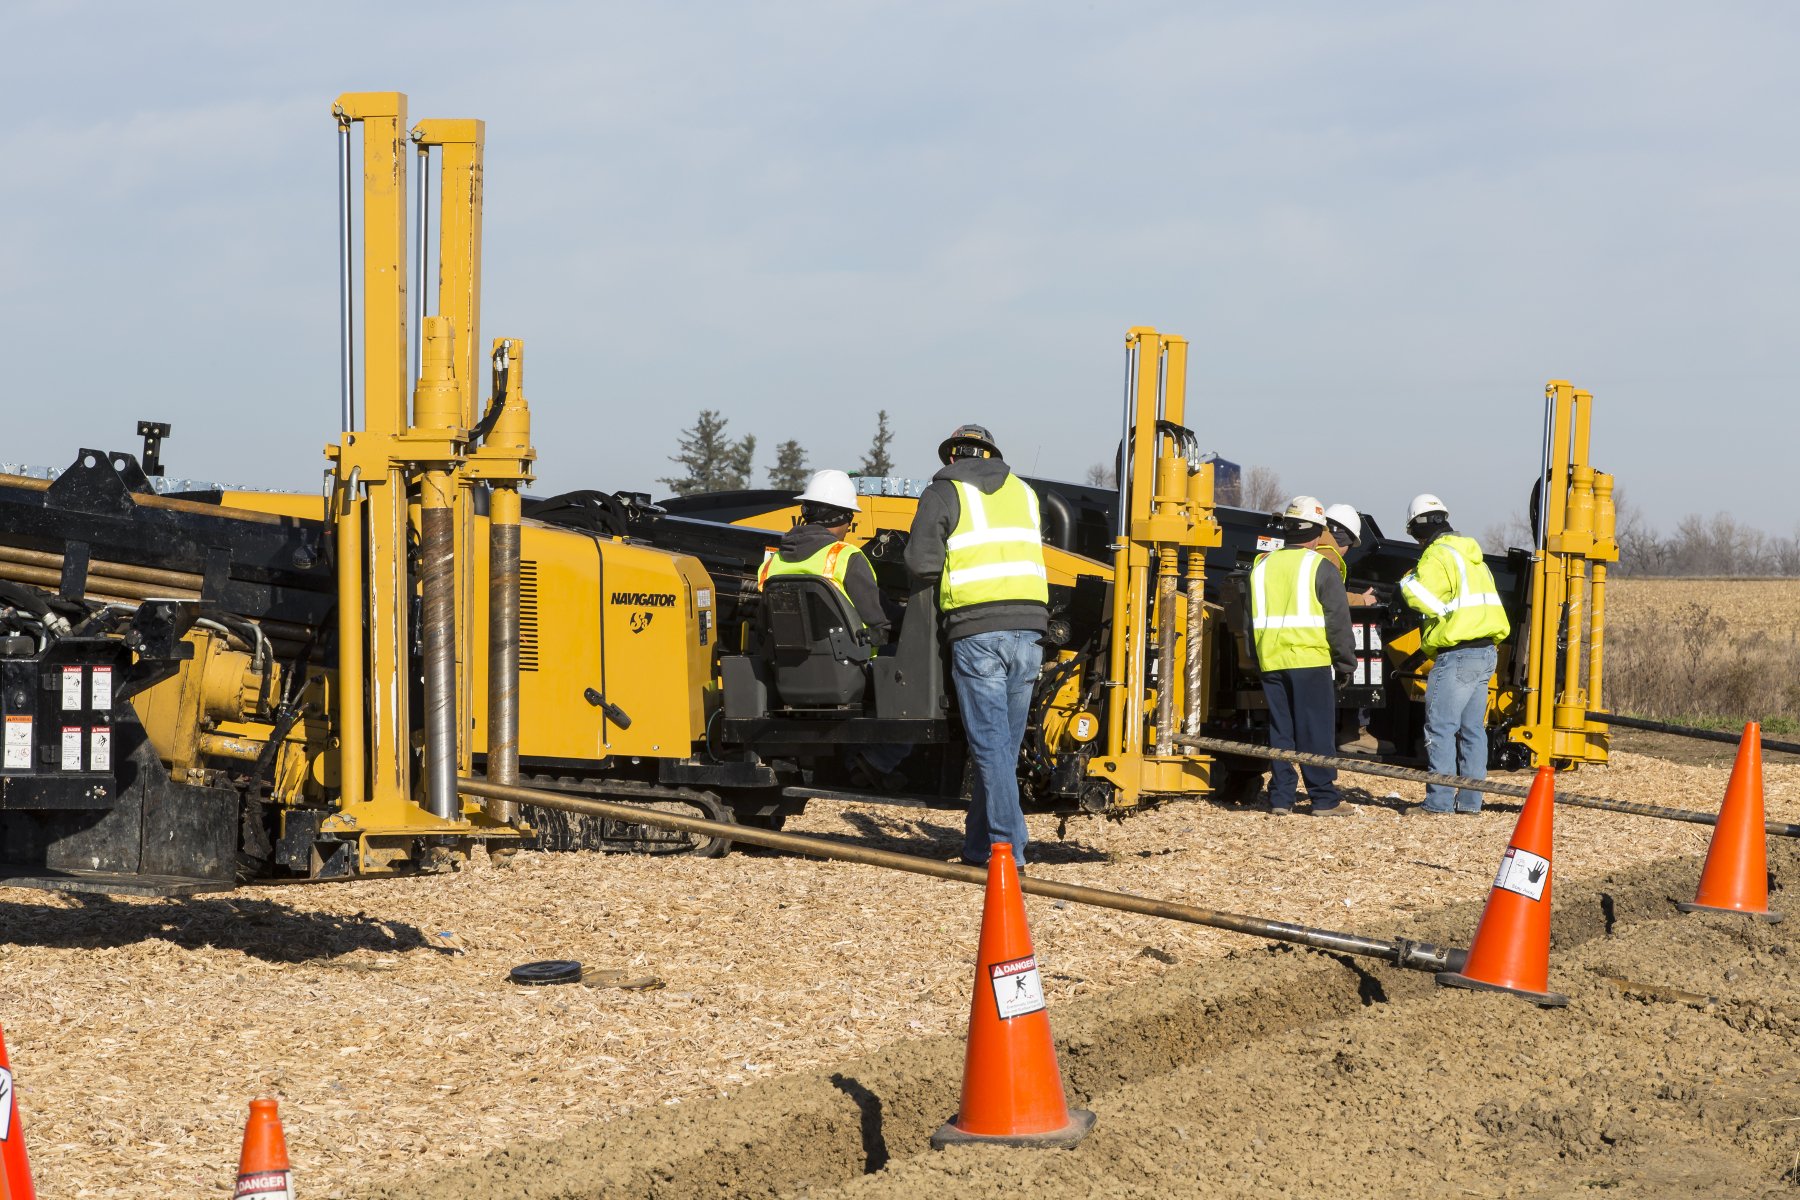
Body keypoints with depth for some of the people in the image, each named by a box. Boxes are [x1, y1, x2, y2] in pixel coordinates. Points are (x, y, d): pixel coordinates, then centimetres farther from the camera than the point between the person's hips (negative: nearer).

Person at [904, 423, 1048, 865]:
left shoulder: (944, 492, 5)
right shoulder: (1023, 492, 21)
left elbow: (922, 562, -4)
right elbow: (1029, 552, 16)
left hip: (978, 629, -5)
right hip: (1029, 626, 5)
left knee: (990, 743, -4)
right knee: (1005, 745, 10)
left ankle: (1007, 846, -10)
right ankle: (978, 843, 16)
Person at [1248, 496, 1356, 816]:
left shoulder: (1262, 566, 13)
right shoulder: (1320, 567, -4)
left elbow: (1252, 621, 20)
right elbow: (1338, 621, -5)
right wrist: (1345, 664, 3)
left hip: (1271, 662, 5)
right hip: (1310, 661, -5)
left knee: (1279, 731, 9)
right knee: (1316, 732, -2)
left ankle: (1280, 797, 7)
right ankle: (1324, 799, -2)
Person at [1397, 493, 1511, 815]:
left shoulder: (1438, 556, -10)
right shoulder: (1471, 554, 20)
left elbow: (1422, 598, -18)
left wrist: (1407, 582, 0)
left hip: (1458, 653, -9)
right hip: (1486, 651, 9)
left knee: (1440, 728, -7)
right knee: (1472, 728, 11)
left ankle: (1439, 800, -9)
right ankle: (1470, 799, 13)